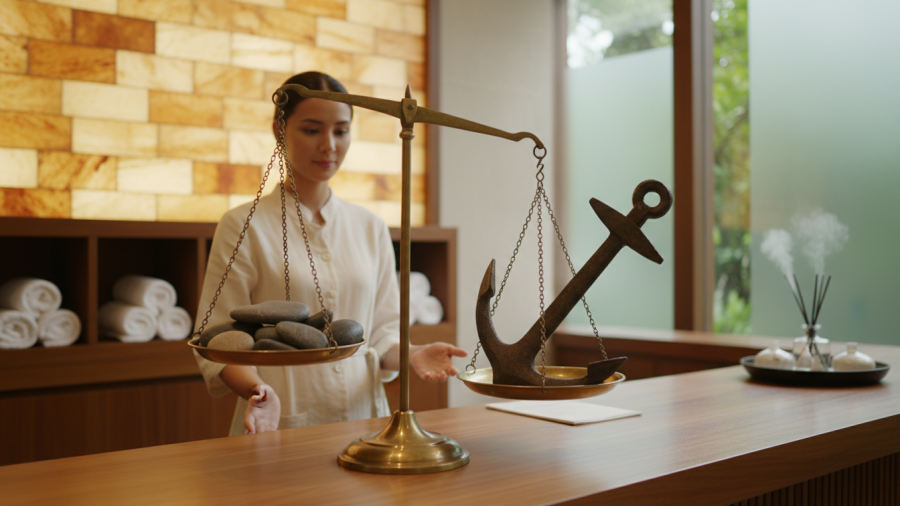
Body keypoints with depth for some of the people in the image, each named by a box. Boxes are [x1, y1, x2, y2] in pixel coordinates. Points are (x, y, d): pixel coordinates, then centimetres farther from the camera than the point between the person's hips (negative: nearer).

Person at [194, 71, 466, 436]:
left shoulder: (370, 228, 10)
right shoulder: (243, 226, -3)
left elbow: (382, 331, 13)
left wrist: (412, 355, -8)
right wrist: (256, 388, -23)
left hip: (364, 420, 3)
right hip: (280, 426, -3)